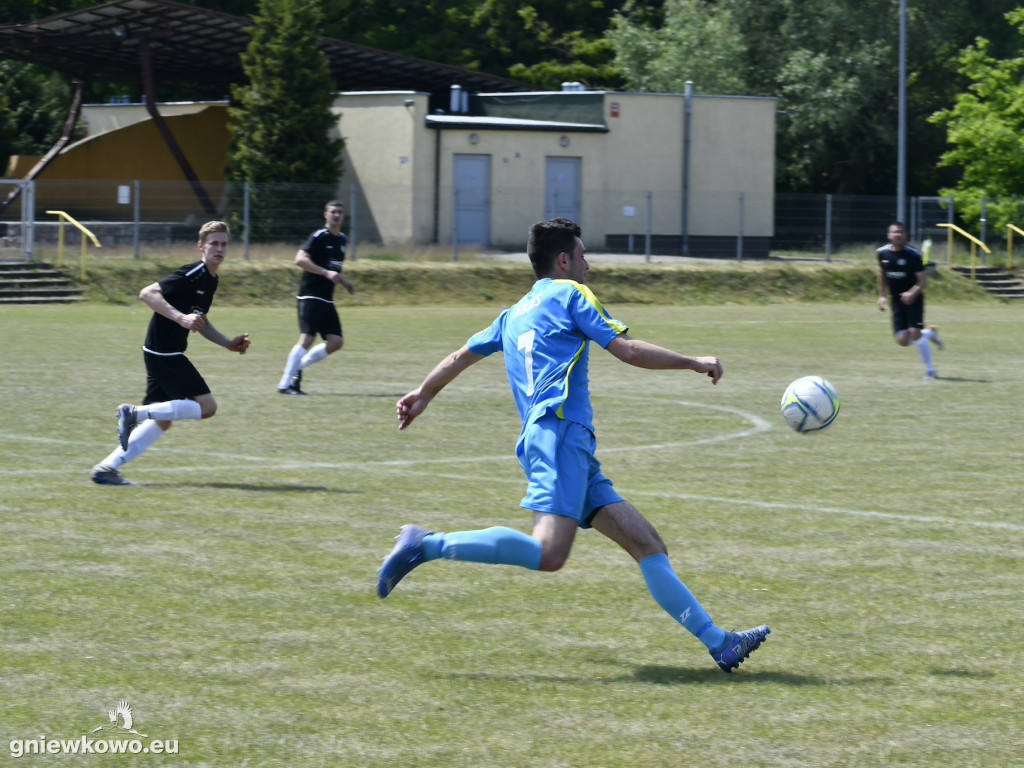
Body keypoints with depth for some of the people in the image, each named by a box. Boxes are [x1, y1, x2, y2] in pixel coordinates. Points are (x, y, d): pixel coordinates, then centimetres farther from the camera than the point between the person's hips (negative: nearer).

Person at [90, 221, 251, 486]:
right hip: (164, 352, -10)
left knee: (162, 420, 10)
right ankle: (136, 413, -9)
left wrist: (229, 344, 20)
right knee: (207, 406, -8)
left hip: (166, 354, 10)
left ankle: (107, 468, 8)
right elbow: (147, 293, -23)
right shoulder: (192, 275, -15)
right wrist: (180, 317, -31)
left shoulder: (210, 280, 16)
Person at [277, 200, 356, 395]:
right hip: (310, 296, -8)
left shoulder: (342, 240, 17)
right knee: (307, 339, -17)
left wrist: (344, 282, 21)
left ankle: (297, 367, 13)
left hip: (327, 299, 8)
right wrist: (326, 273, -25)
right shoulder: (319, 237, -9)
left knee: (336, 342, 1)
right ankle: (285, 384, -12)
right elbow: (300, 259, -20)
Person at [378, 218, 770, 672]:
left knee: (647, 544, 3)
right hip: (559, 433, -10)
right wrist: (694, 363, 5)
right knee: (548, 554, -26)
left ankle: (718, 643, -2)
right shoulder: (569, 294, 5)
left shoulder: (516, 314, 27)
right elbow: (628, 350, -3)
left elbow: (462, 356, 35)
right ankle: (427, 545, -24)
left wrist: (423, 395, 50)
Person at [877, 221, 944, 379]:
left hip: (913, 299, -5)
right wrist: (882, 295, 13)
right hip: (897, 301, 5)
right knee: (903, 341, -3)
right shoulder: (883, 253, 0)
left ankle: (930, 370, -3)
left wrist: (912, 293, -32)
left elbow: (923, 281, -15)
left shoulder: (913, 255, -15)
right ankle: (930, 333, 29)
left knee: (915, 332, -18)